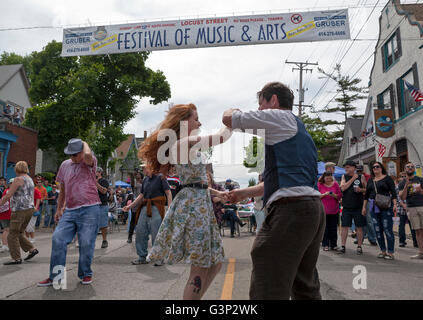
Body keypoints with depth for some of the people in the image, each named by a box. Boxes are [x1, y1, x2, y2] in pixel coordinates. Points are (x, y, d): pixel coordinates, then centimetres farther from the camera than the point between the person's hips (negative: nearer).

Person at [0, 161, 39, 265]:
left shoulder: (18, 179, -10)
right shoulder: (30, 179, 17)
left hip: (20, 210, -9)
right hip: (30, 209, 9)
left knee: (13, 235, -1)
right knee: (18, 233, 18)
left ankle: (16, 258, 1)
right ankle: (32, 249, 13)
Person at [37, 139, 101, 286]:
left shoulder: (90, 162, 0)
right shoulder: (65, 165, 16)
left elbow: (87, 155, -29)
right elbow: (63, 189, 24)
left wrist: (85, 143, -7)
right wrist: (59, 209, 23)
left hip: (89, 209, -5)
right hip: (69, 210, 5)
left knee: (86, 243, -3)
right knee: (58, 238, -5)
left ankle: (85, 274, 15)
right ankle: (55, 276, 7)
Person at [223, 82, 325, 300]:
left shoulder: (279, 117, 0)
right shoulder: (298, 128, 28)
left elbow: (228, 119, 1)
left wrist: (234, 111, 24)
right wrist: (246, 193, 30)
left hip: (290, 208, -10)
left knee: (268, 290, -8)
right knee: (305, 288, 19)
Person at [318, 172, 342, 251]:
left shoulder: (335, 184, 6)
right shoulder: (319, 185, 0)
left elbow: (340, 196, 7)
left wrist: (334, 195, -13)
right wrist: (324, 194, -17)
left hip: (334, 211, 2)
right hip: (324, 211, -2)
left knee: (333, 229, 5)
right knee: (325, 228, 2)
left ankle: (333, 244, 15)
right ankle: (325, 245, 11)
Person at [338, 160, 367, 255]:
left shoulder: (361, 177, 4)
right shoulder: (344, 177, 8)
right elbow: (343, 188, -8)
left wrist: (361, 189, -12)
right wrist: (353, 178, -8)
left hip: (358, 206, -1)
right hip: (346, 206, 1)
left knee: (359, 227, 5)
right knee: (344, 226, 0)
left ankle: (359, 246, 17)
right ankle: (342, 246, 8)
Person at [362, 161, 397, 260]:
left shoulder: (387, 178, 2)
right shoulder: (370, 180, 15)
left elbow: (393, 192, -5)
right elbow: (366, 194, 17)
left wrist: (395, 204, -15)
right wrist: (364, 207, 13)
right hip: (373, 207, 5)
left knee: (388, 230, -6)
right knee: (378, 230, 7)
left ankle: (390, 252, 1)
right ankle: (383, 251, 16)